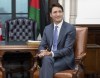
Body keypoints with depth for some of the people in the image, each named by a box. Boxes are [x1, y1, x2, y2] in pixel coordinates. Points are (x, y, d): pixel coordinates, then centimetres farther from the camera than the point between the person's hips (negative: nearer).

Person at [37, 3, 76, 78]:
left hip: (64, 59, -4)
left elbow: (67, 49, -13)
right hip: (50, 57, 4)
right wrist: (42, 51, -15)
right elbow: (42, 45, 11)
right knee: (46, 59, -34)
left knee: (44, 70, -32)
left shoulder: (70, 28, -6)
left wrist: (51, 53, -25)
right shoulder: (47, 28, 12)